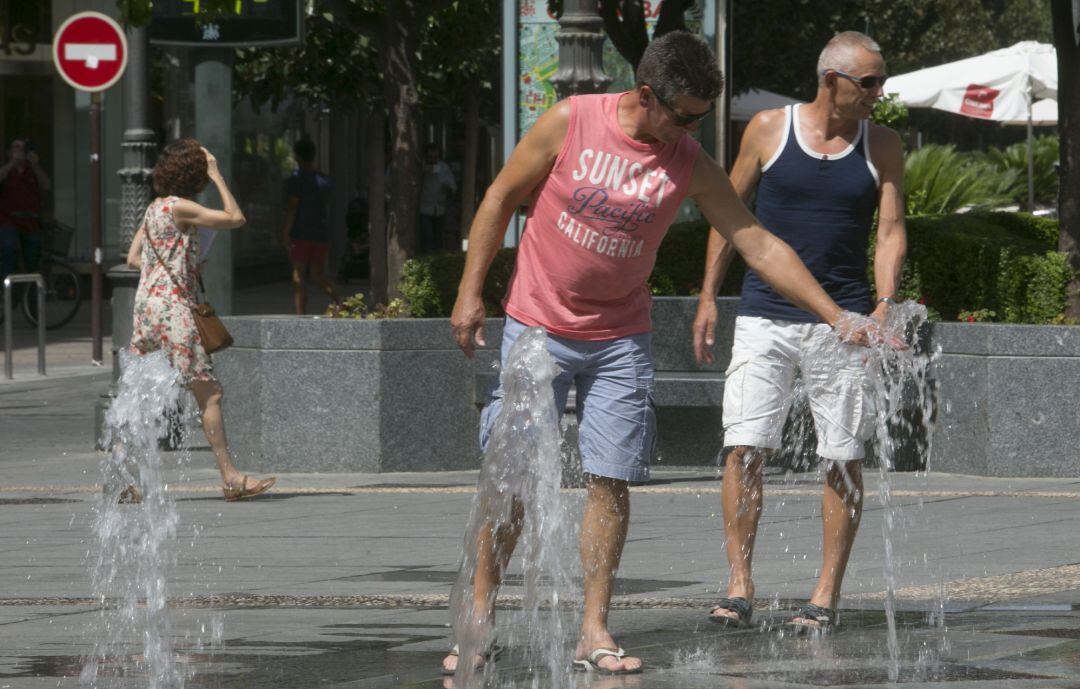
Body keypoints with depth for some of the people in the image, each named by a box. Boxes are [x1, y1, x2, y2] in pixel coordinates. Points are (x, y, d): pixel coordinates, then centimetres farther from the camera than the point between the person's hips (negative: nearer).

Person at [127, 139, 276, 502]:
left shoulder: (155, 208, 14)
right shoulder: (179, 207, -11)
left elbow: (134, 257, 19)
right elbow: (235, 218, -12)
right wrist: (217, 175, -4)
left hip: (146, 304, 9)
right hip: (172, 306, -9)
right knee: (209, 393, -8)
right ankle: (230, 476, -11)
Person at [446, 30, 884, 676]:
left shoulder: (691, 164, -6)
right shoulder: (571, 123, -12)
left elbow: (761, 245, -4)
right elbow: (502, 197, -1)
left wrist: (837, 318, -10)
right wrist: (471, 291, -3)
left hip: (620, 341, 2)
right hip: (538, 326, -2)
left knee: (611, 480, -4)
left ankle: (594, 631, 2)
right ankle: (480, 621, 10)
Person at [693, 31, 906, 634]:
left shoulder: (882, 145, 5)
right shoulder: (769, 129, 2)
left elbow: (891, 231, 2)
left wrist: (885, 305, -14)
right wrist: (708, 297, 7)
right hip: (765, 315, -1)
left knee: (844, 459, -1)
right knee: (744, 448, -9)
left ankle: (827, 596, 5)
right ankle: (740, 587, -2)